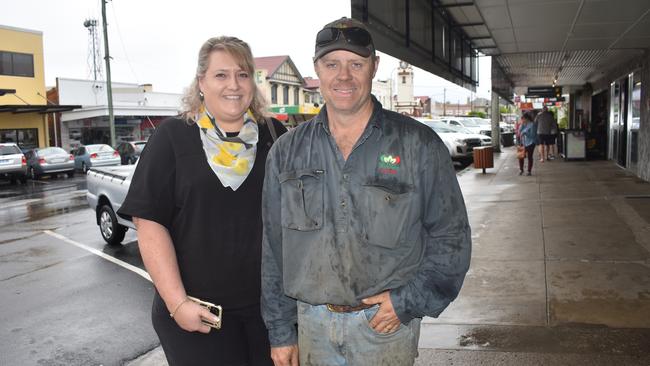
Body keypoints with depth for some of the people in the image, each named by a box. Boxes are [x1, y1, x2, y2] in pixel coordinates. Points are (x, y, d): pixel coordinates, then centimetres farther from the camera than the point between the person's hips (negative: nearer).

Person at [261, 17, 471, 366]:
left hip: (387, 320, -2)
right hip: (311, 323, 3)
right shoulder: (287, 151, 0)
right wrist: (280, 331, 5)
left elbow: (450, 236, -3)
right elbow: (273, 248, 4)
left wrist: (409, 301, -11)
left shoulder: (419, 144, -7)